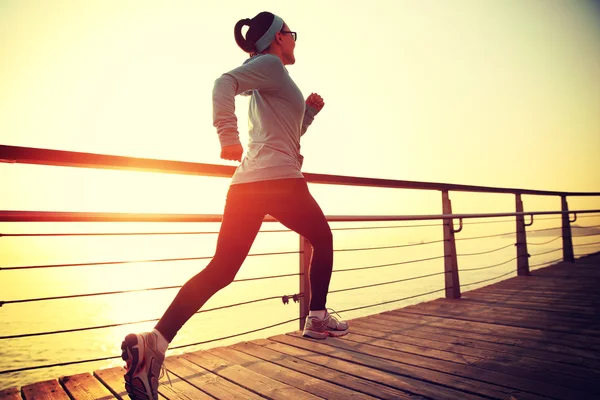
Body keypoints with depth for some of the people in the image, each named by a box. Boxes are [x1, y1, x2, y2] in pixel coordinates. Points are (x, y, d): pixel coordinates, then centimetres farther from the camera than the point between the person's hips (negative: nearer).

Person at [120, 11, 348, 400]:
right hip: (280, 179, -8)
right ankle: (318, 318, 25)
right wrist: (229, 137, -24)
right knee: (323, 240, 17)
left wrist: (309, 112, 26)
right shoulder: (272, 65, 2)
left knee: (220, 270, 0)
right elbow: (225, 82, -17)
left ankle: (156, 339, -11)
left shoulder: (265, 80, 29)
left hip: (246, 183, 8)